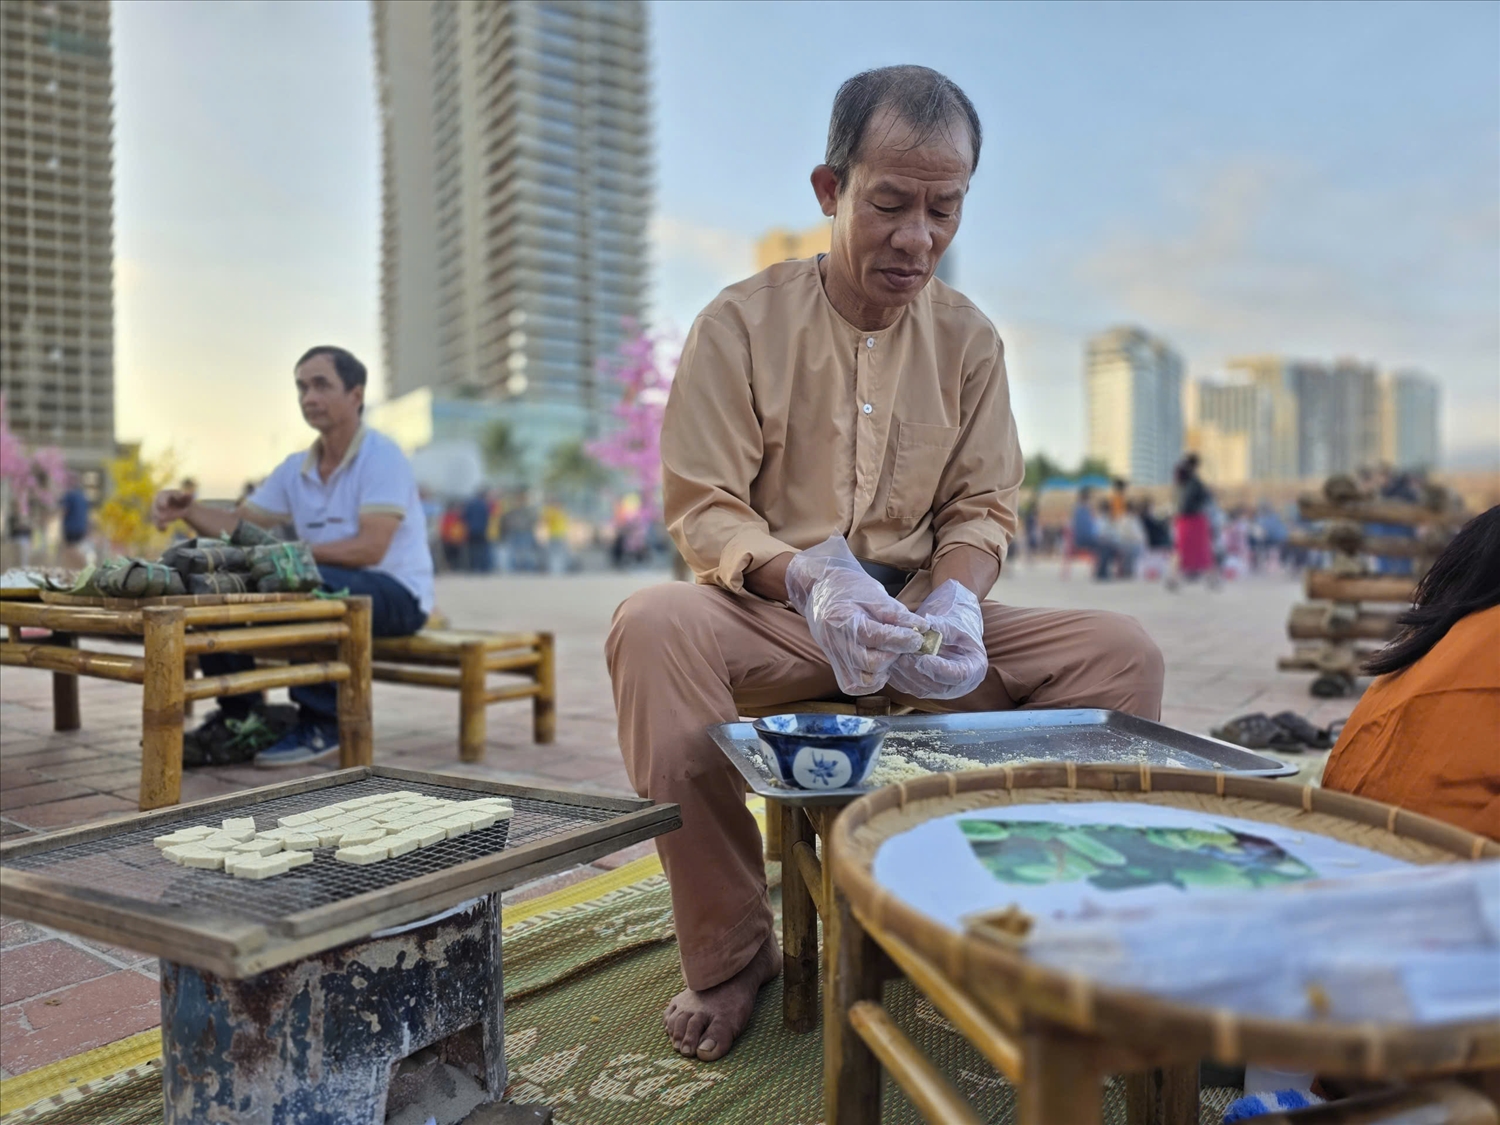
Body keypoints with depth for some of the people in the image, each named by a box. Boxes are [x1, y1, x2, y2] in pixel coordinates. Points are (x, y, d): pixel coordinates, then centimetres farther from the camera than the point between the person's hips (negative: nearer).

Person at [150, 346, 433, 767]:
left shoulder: (381, 455, -12)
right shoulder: (295, 469, 11)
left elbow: (370, 547, -23)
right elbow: (236, 525, 12)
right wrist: (187, 508, -8)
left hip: (396, 593, -7)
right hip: (325, 587, 7)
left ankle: (323, 723, -19)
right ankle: (242, 719, -1)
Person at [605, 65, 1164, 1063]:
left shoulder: (968, 337, 7)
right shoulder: (742, 323, -3)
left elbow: (982, 508, 8)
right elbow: (702, 509, -8)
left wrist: (955, 602, -16)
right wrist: (810, 580, -28)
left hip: (919, 617, 3)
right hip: (774, 613, -2)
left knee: (1122, 651, -17)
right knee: (653, 625, -35)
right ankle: (730, 956, -17)